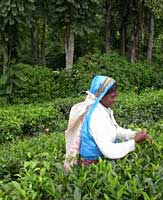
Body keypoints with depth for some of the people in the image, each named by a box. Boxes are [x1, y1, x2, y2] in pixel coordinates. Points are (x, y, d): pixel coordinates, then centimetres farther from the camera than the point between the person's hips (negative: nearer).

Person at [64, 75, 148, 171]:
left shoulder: (105, 109, -2)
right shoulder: (96, 116, -27)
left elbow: (116, 129, 11)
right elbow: (108, 151, -29)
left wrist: (135, 134, -4)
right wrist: (135, 141, -23)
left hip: (101, 157, 8)